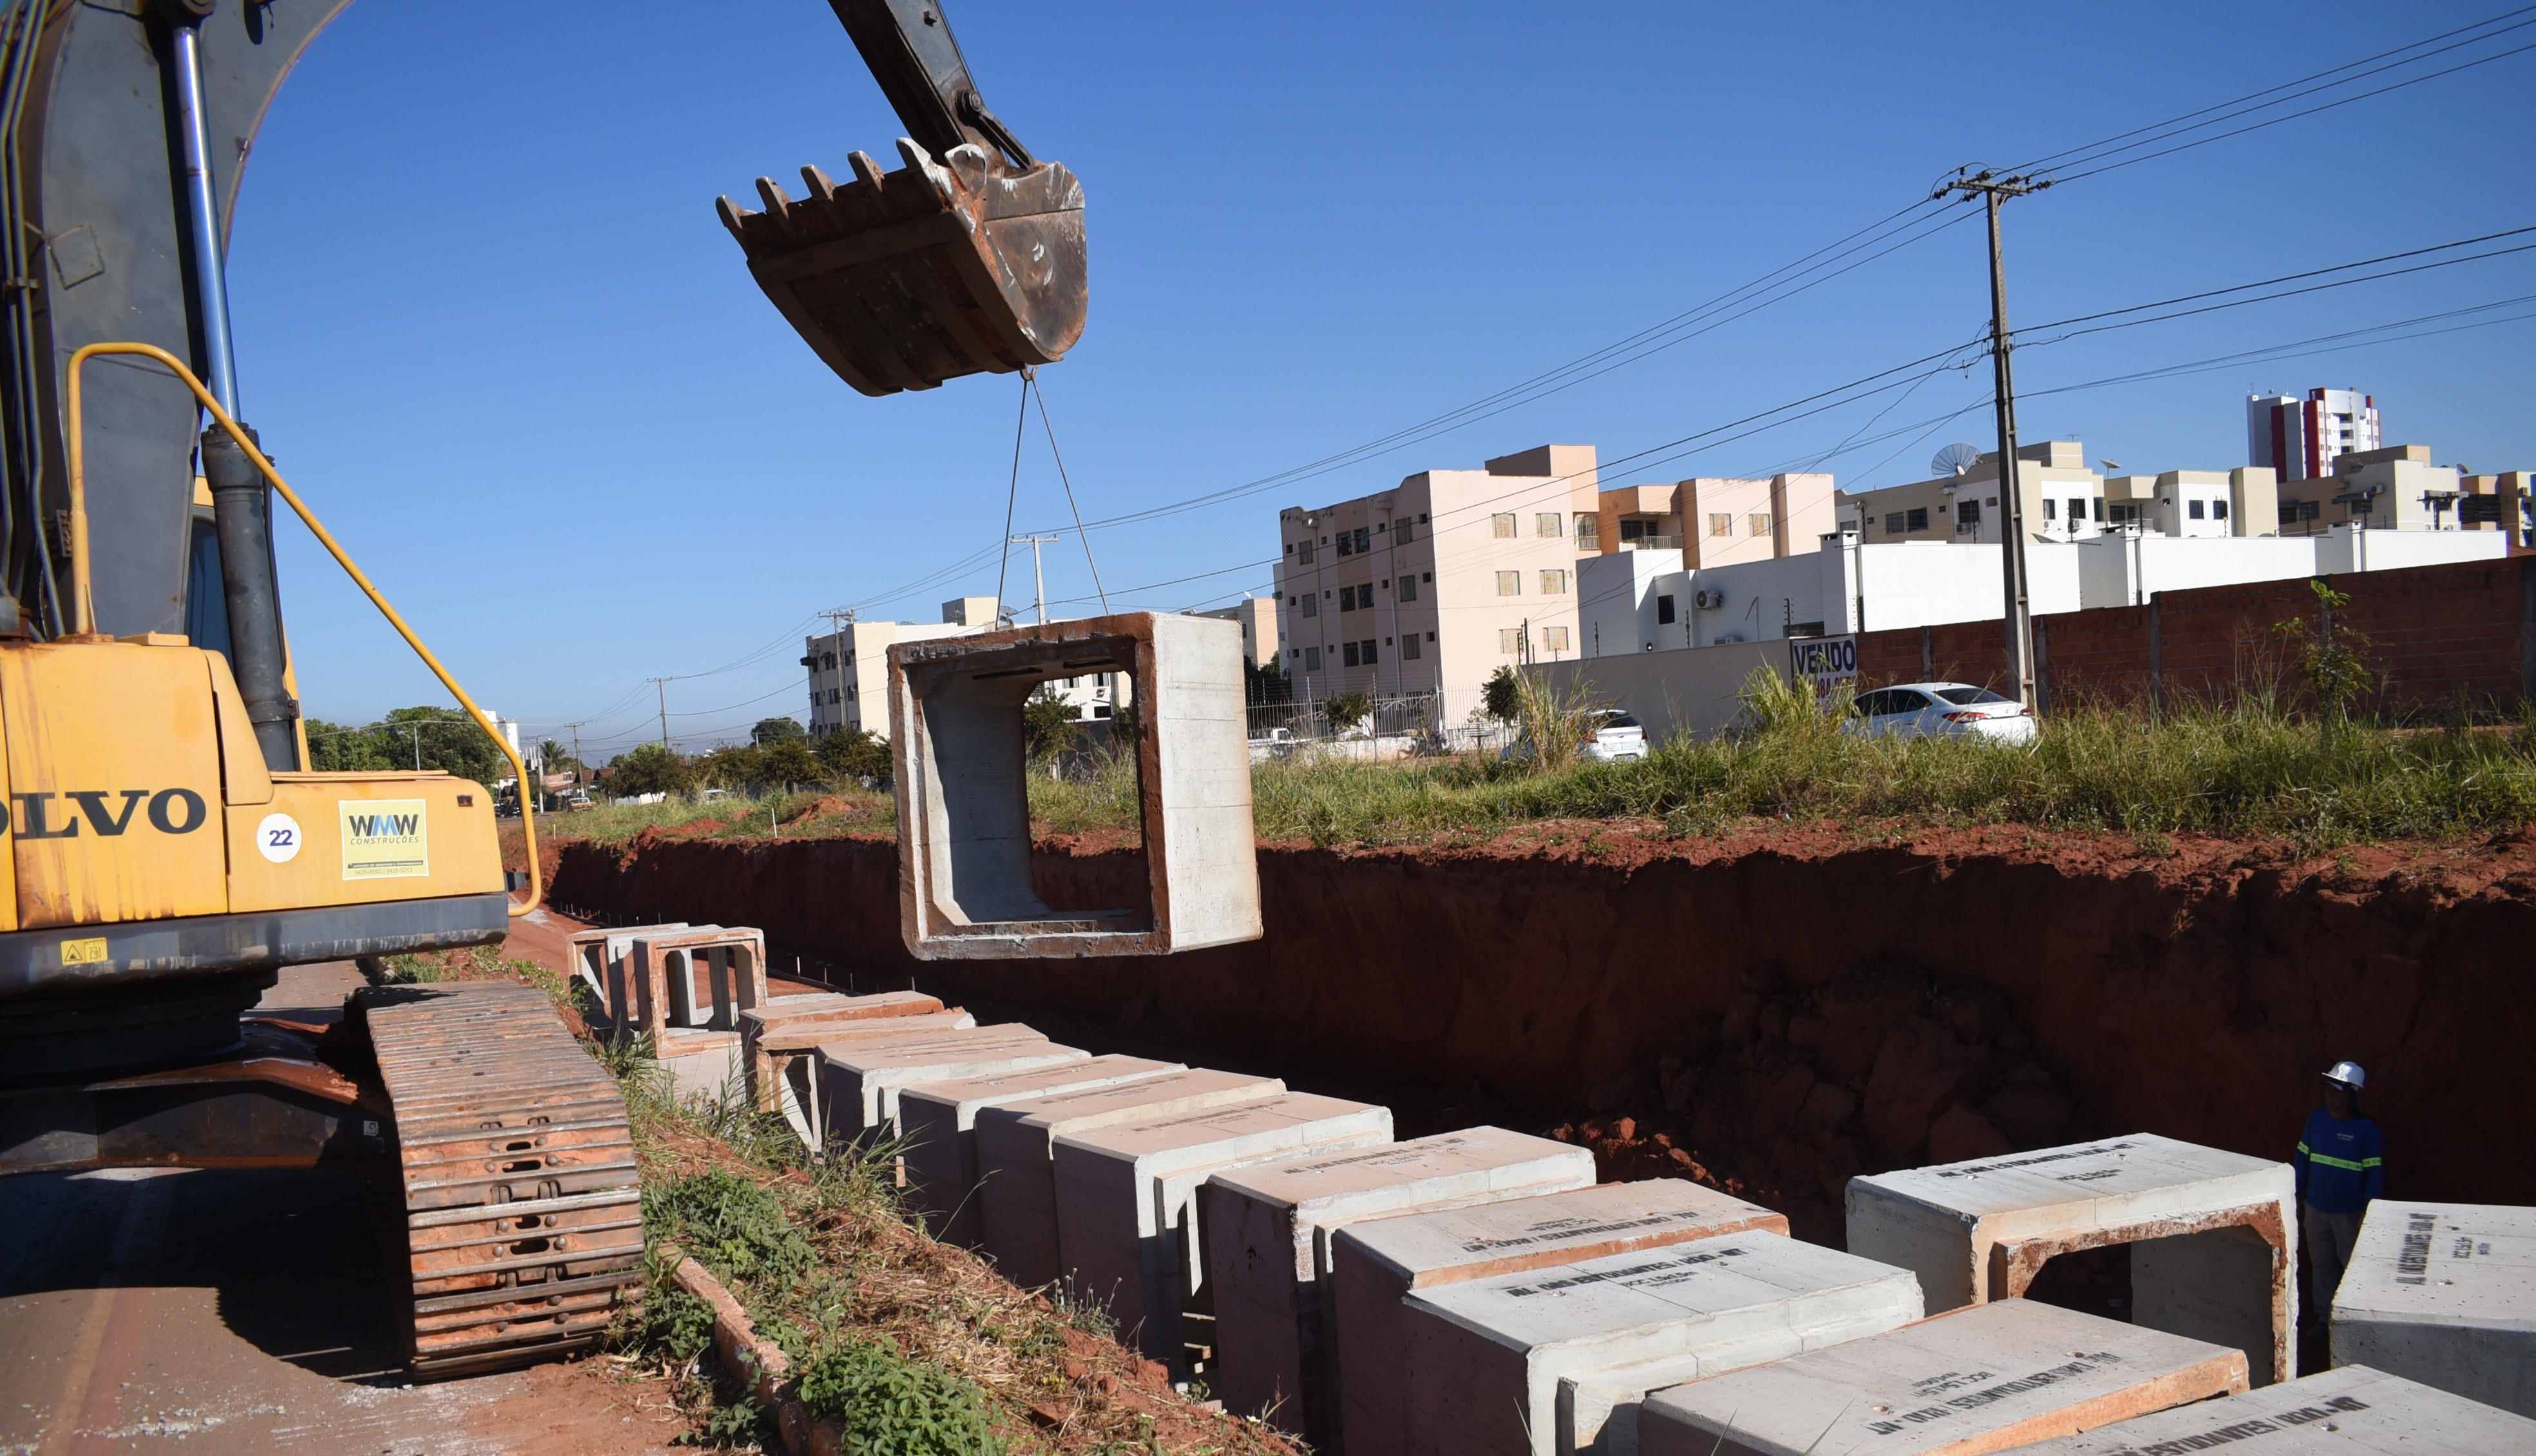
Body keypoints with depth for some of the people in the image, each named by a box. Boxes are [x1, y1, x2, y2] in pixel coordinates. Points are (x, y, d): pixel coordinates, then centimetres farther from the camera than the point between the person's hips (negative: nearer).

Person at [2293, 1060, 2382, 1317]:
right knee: (2321, 1264, 15)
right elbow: (2302, 1160, 6)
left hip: (2349, 1212, -4)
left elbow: (2374, 1173, -10)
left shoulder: (2366, 1129, -13)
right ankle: (2324, 1315, 28)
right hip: (2316, 1208, 4)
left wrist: (2369, 1213, -10)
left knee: (2352, 1266, 7)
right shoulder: (2315, 1119, -1)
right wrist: (2298, 1198, 7)